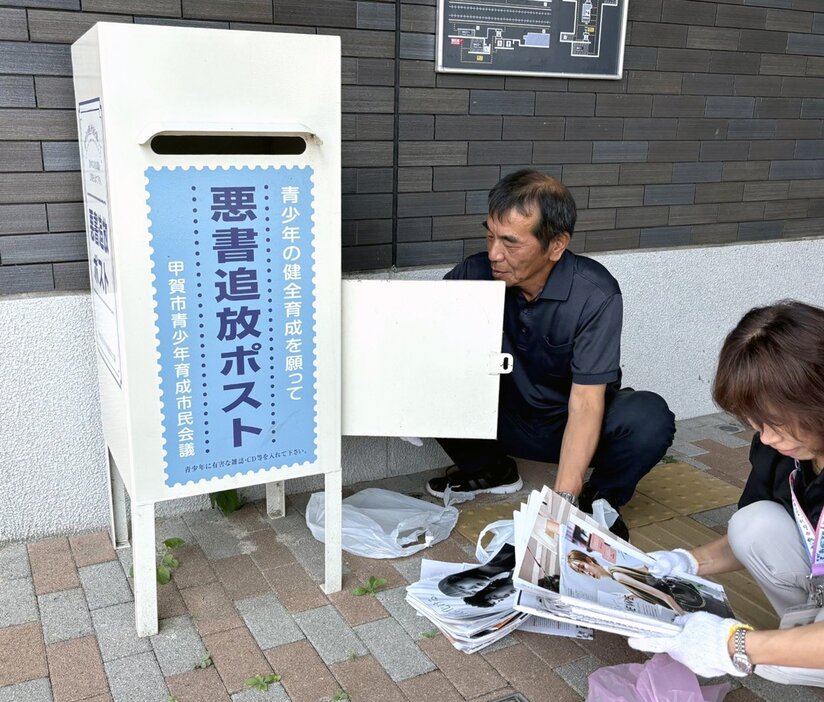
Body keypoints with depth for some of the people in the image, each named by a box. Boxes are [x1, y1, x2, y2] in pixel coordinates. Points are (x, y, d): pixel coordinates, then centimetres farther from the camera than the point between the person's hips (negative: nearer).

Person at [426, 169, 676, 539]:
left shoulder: (595, 295, -25)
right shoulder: (474, 274, -16)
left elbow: (585, 401, -29)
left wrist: (564, 500, -37)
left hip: (571, 424, -2)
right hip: (507, 419, 3)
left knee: (649, 418, -33)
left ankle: (598, 499, -2)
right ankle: (488, 468, 5)